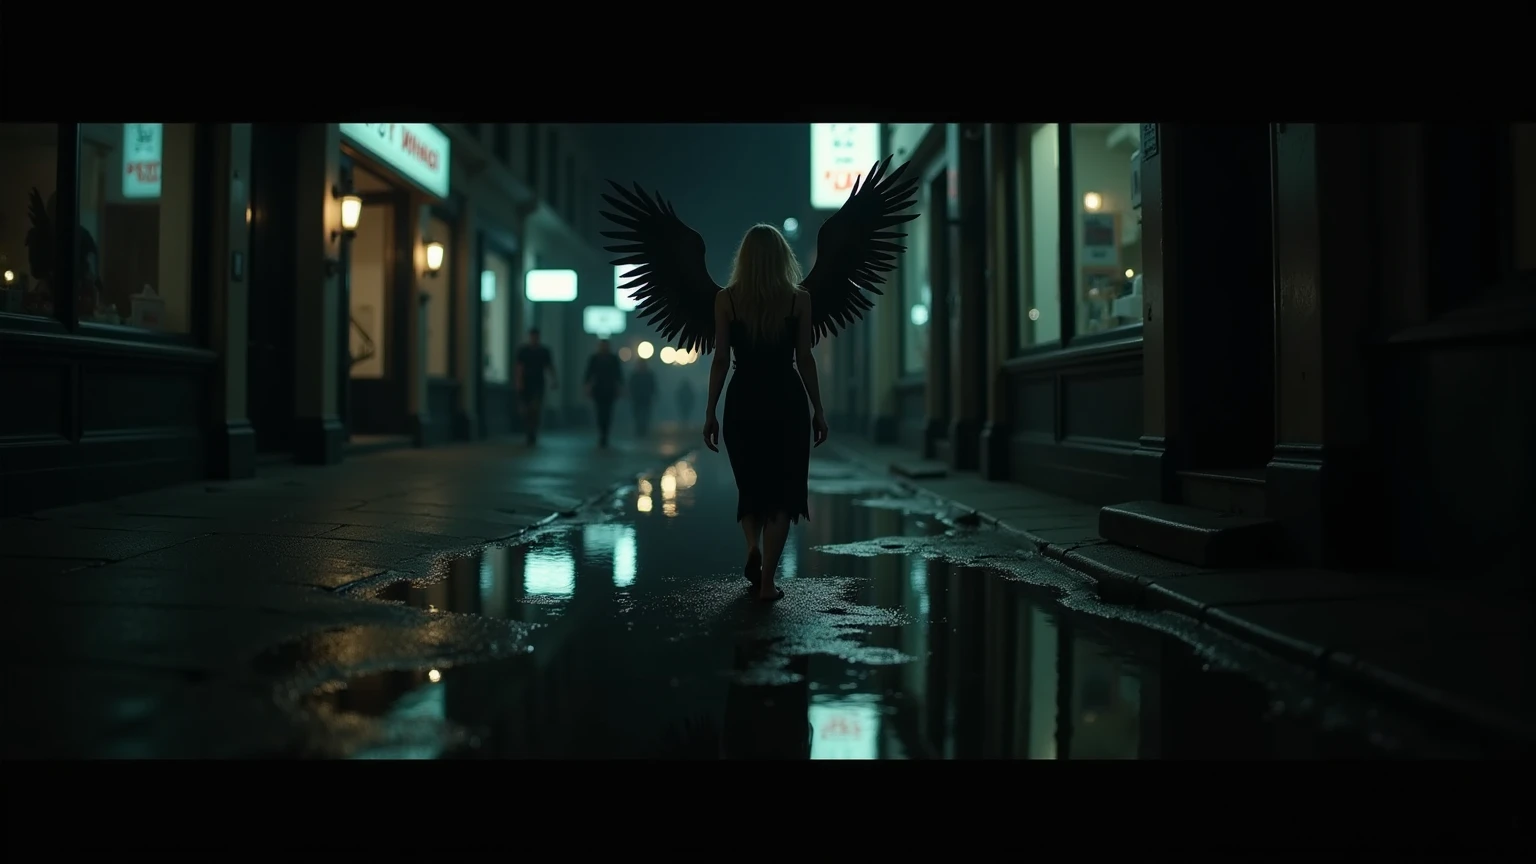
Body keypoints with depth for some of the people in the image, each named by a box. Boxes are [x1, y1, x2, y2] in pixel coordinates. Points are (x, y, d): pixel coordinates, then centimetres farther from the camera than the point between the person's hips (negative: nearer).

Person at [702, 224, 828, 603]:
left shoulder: (726, 299, -1)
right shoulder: (799, 299, -2)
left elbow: (720, 359, -2)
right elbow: (804, 359, -1)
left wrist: (710, 412, 4)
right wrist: (818, 409, 6)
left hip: (743, 402, 1)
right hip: (787, 402, -1)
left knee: (750, 485, 21)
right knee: (781, 490, 6)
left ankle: (753, 546, -1)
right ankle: (767, 581, 1)